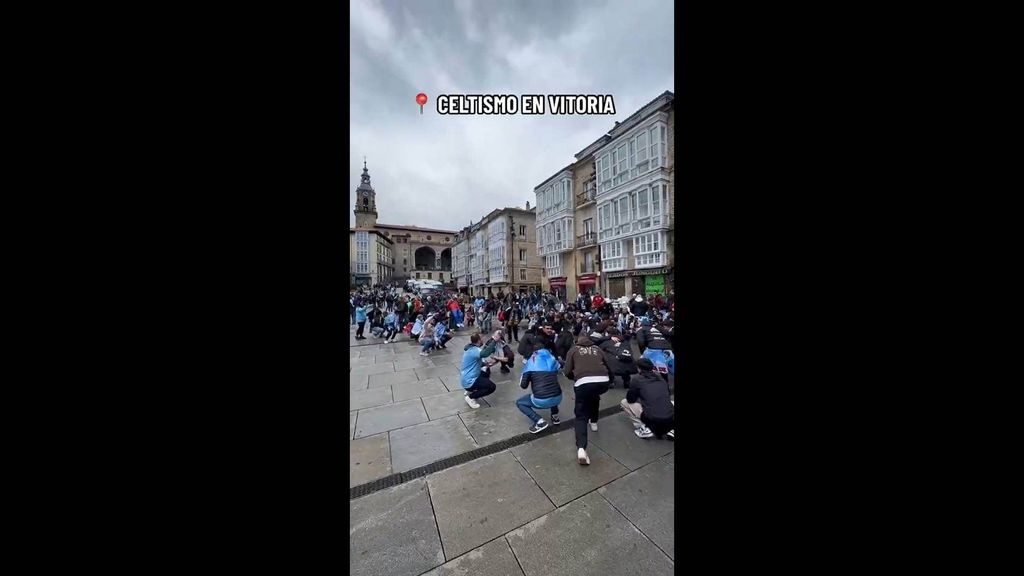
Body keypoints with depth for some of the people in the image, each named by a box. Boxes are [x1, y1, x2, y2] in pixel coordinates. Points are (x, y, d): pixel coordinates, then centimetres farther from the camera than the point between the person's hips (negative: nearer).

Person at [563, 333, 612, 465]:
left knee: (581, 416, 9)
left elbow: (567, 372, 10)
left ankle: (581, 448, -10)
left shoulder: (573, 350, 18)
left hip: (584, 383, -3)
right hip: (603, 382, 3)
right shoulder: (597, 349, 25)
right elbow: (608, 368, 26)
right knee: (594, 396, 38)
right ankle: (594, 422, 45)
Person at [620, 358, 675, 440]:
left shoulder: (638, 380, 0)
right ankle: (670, 430, 15)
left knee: (624, 402, 15)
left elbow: (630, 399, 7)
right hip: (670, 421, 4)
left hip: (651, 420, -4)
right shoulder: (663, 380, 13)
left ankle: (644, 428, 3)